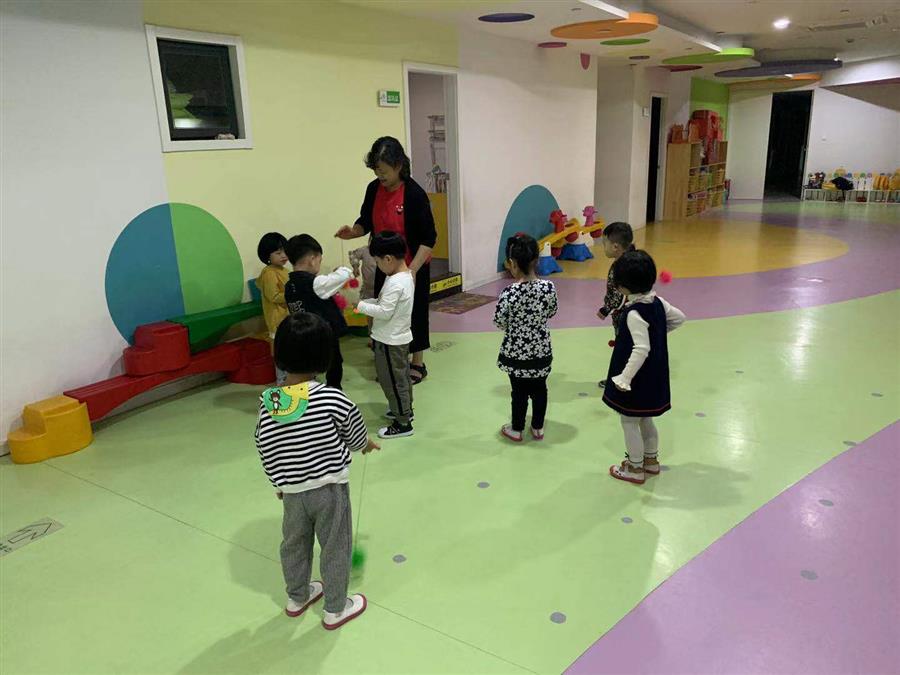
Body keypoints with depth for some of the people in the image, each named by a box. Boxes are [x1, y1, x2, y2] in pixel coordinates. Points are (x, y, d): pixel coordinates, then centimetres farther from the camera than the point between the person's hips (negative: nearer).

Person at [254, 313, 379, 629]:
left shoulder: (268, 401, -11)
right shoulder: (332, 399, -22)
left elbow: (265, 451, -1)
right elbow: (355, 435, -6)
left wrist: (279, 483, 16)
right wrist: (368, 444, 17)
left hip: (292, 490, 4)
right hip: (329, 489, -4)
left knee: (294, 544, 25)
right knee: (335, 548, 15)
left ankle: (297, 597, 46)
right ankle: (336, 609, 32)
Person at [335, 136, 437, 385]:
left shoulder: (414, 194, -20)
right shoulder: (374, 189, -3)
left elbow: (428, 238, -20)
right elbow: (366, 222, 9)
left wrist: (412, 270, -29)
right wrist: (352, 232, -14)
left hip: (413, 267, -5)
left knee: (413, 313, 7)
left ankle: (418, 364, 25)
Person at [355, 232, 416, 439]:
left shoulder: (395, 283, -27)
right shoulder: (406, 275, 5)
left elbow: (384, 312, -27)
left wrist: (360, 306, -17)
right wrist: (367, 303, 1)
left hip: (390, 341, -10)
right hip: (399, 338, 10)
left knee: (392, 381, 1)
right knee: (401, 376, 22)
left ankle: (403, 424, 10)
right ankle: (405, 410, 38)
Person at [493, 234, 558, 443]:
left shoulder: (509, 293, -24)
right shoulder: (549, 287, -13)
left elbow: (499, 322, -13)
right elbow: (552, 312, 3)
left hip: (516, 351, -3)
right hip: (541, 350, 3)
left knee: (519, 391, 14)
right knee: (539, 388, 20)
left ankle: (516, 429, 31)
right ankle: (538, 428, 35)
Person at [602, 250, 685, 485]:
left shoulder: (634, 313, -26)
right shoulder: (657, 301, -2)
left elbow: (641, 349, -30)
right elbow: (679, 318, 12)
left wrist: (625, 378, -28)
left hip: (638, 377, -9)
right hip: (654, 375, 9)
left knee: (629, 421, 9)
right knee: (645, 419, 24)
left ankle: (635, 468, 21)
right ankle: (651, 460, 39)